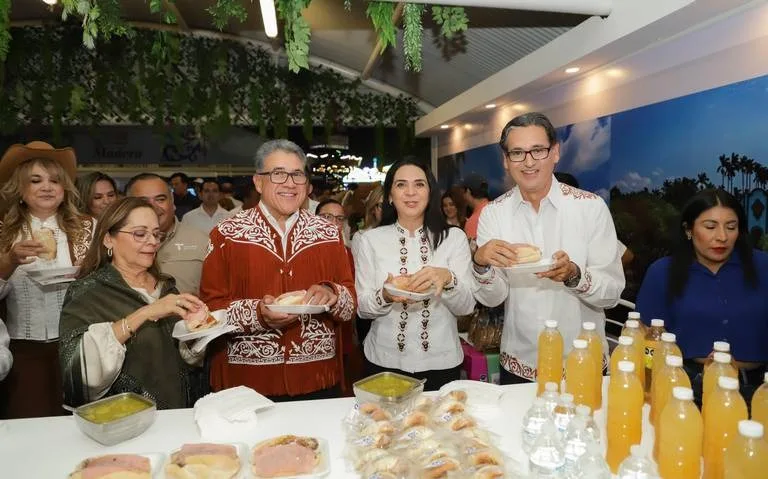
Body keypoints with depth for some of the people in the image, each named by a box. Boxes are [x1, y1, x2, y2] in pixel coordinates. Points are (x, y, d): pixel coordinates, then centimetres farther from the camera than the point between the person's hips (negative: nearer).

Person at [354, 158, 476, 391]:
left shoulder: (454, 237, -2)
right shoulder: (370, 239, -2)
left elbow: (466, 305, -6)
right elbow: (362, 307, -2)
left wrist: (447, 279, -26)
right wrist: (385, 296, -23)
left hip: (441, 363, 1)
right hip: (385, 362, 0)